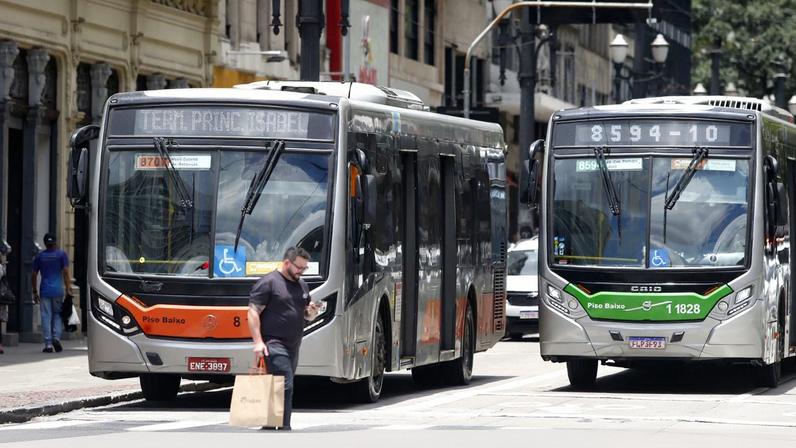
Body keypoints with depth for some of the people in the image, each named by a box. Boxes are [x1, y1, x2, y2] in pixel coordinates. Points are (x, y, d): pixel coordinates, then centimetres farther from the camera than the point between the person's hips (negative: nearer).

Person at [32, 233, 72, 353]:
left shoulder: (39, 256, 7)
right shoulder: (61, 254, 1)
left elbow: (34, 275, 7)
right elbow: (66, 272, -7)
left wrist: (35, 292, 14)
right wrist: (68, 288, -5)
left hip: (44, 291, 1)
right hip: (58, 290, -1)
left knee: (46, 317, 1)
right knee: (57, 314, 13)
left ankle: (48, 344, -2)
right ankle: (56, 337, -6)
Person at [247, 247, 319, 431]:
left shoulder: (302, 285, 17)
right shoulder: (268, 283, -8)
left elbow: (308, 316, 27)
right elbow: (253, 312, -12)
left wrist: (312, 311, 1)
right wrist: (258, 341, -20)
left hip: (292, 346, 8)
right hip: (274, 344, -8)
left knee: (285, 387, 10)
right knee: (285, 386, -15)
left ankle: (269, 425, 18)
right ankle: (284, 429, -16)